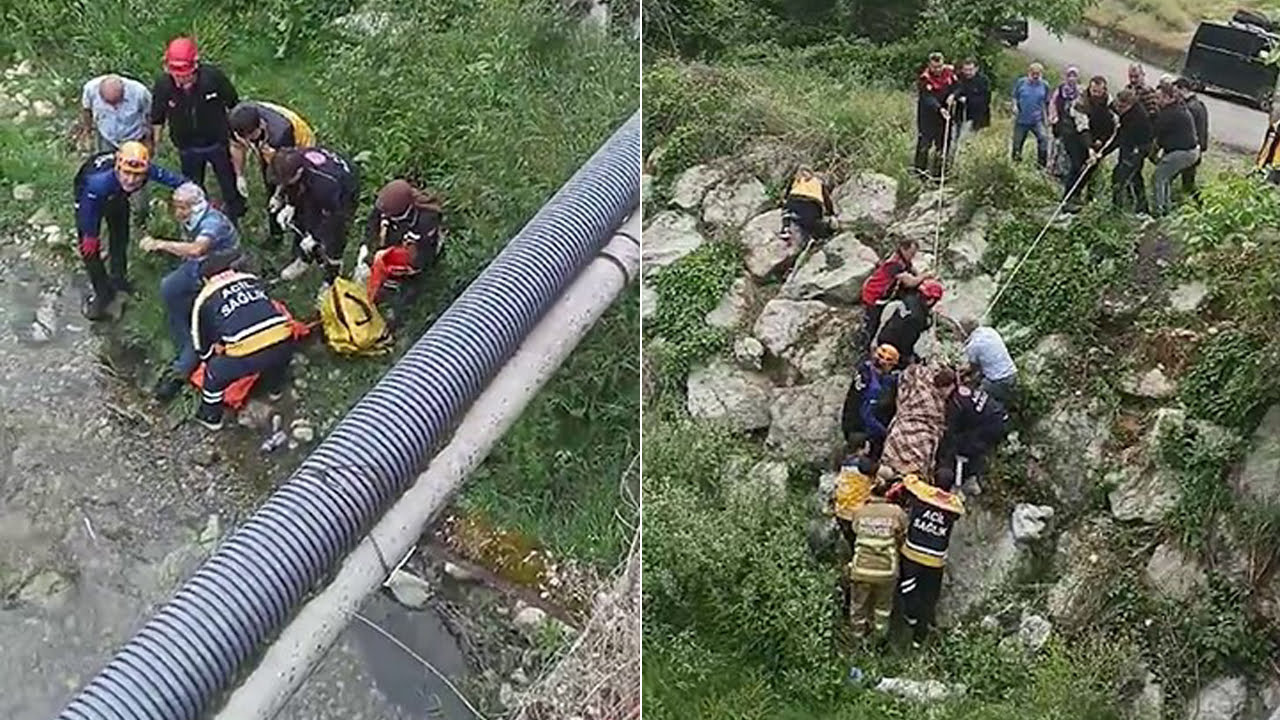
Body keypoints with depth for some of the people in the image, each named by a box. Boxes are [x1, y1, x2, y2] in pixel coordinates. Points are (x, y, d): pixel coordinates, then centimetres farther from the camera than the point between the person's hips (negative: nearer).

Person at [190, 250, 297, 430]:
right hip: (283, 342, 3)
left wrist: (210, 360, 49)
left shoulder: (205, 300, 16)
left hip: (248, 355, -3)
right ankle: (275, 388, 59)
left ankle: (211, 417, 41)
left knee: (214, 373, 26)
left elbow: (201, 341, 27)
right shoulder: (252, 280, 24)